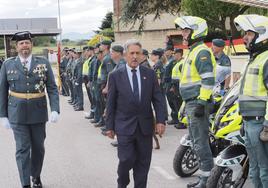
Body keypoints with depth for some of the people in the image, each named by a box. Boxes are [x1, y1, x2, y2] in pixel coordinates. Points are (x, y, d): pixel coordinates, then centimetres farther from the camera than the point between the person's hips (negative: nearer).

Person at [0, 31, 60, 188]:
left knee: (38, 147, 13)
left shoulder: (43, 63, 0)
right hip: (17, 114, -1)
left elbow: (52, 88, -2)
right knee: (22, 149, -1)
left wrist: (55, 109, -14)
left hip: (38, 112, 1)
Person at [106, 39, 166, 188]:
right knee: (126, 160, -5)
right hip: (125, 126, -2)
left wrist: (160, 120, -5)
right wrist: (110, 126, 0)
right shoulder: (115, 76, -1)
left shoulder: (150, 74, 5)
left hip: (145, 126, 2)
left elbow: (158, 99, 4)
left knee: (143, 162, 6)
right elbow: (110, 103, 1)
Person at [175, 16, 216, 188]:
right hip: (191, 103, 11)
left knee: (201, 142, -8)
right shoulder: (193, 52, 20)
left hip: (198, 104, -11)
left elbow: (208, 80, -21)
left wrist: (201, 103, -24)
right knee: (197, 141, 15)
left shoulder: (202, 52, -13)